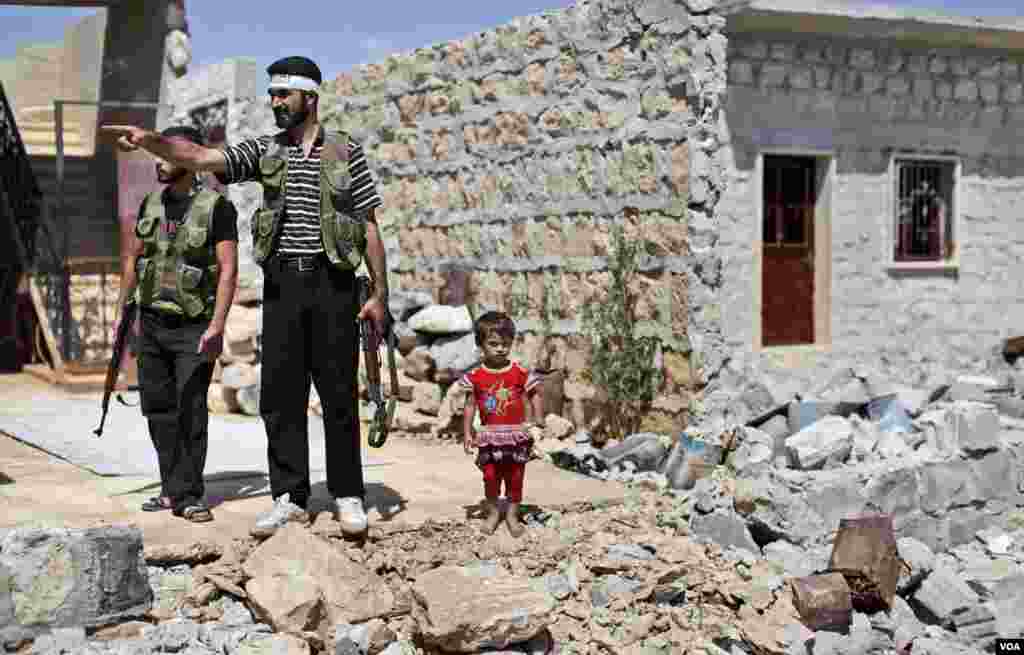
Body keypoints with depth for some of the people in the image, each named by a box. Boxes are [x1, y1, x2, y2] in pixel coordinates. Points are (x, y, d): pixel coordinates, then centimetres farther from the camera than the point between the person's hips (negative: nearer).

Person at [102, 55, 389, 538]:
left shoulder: (347, 152, 3)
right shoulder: (264, 151, 10)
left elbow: (369, 227, 3)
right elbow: (202, 158, -5)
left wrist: (379, 293, -1)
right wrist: (150, 142, -23)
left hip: (333, 283, -3)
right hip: (281, 285, 3)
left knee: (339, 393, 2)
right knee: (280, 393, 1)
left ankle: (348, 496, 12)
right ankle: (289, 497, 10)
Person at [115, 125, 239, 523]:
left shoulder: (216, 207, -9)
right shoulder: (151, 203, 9)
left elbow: (228, 268, -14)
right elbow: (132, 258, 17)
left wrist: (217, 325, -22)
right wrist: (122, 310, 13)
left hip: (194, 329, -6)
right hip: (151, 324, 6)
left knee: (191, 409, -10)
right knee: (158, 408, 9)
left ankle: (188, 496, -4)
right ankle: (172, 489, 18)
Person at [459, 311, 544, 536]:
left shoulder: (520, 372, -5)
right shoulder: (475, 376, -4)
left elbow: (534, 397, 2)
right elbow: (470, 405, 2)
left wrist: (537, 422, -7)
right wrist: (467, 434, 0)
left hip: (516, 435, 0)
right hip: (489, 435, 0)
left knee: (515, 477, 8)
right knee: (490, 476, 4)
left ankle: (512, 515, 23)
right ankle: (493, 511, 25)